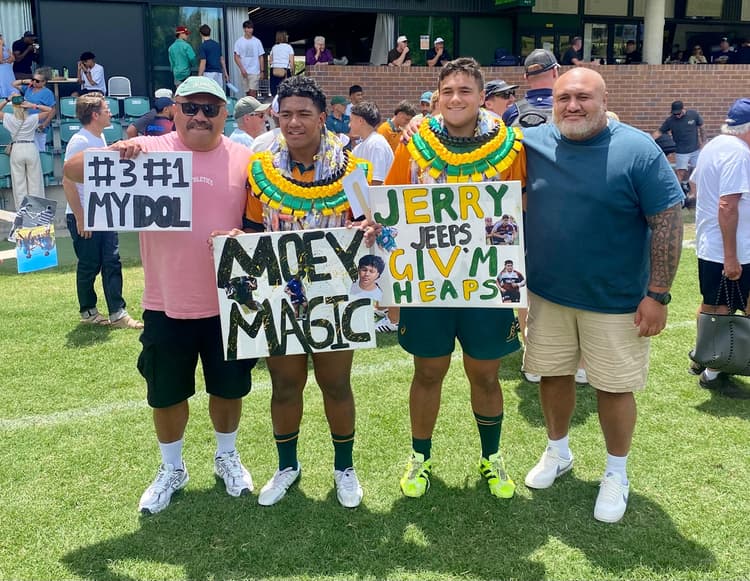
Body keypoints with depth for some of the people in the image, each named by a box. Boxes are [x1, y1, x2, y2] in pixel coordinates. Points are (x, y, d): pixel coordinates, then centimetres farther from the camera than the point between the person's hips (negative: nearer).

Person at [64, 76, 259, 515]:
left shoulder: (244, 159, 0)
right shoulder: (150, 151, -4)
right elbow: (72, 171, -5)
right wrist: (112, 154, -25)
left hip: (228, 303, 1)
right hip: (166, 305, 0)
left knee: (229, 387, 15)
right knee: (166, 394, 14)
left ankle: (228, 457, 40)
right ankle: (172, 469, 37)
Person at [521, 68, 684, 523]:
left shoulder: (638, 151, -13)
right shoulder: (533, 144, -2)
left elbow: (668, 223, -12)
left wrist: (658, 295, -15)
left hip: (615, 300, -3)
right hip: (547, 294, 4)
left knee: (614, 387, 8)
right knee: (554, 375, 16)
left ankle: (617, 474, 30)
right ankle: (558, 453, 40)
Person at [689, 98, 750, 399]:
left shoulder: (713, 146, 10)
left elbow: (696, 182, 22)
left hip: (709, 246, 10)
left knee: (711, 306, 20)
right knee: (723, 312, 0)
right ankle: (713, 373, 10)